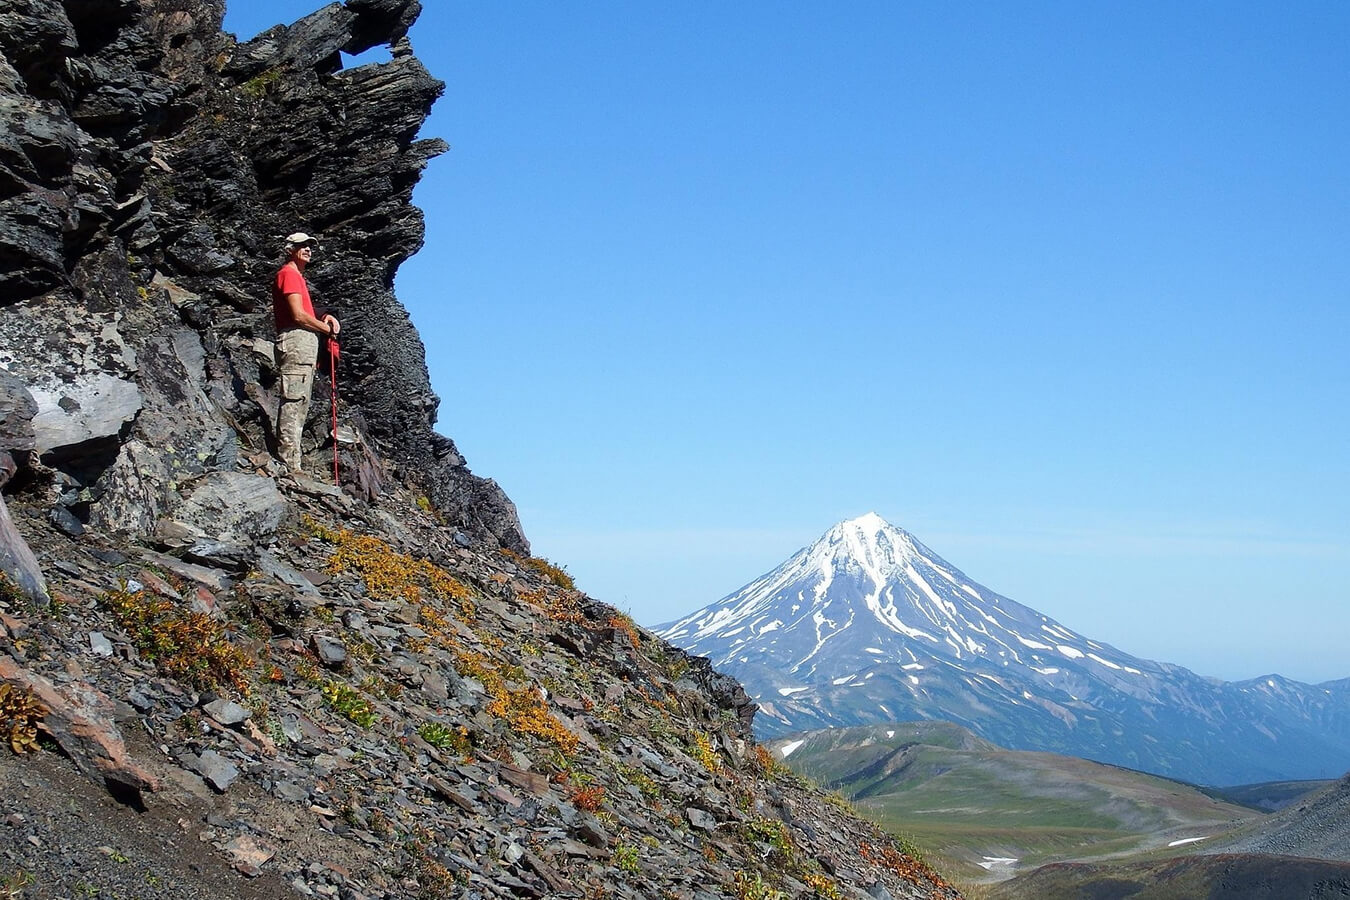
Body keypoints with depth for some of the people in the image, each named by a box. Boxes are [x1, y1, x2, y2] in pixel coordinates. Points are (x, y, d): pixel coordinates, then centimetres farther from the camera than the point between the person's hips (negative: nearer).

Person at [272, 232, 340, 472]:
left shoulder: (297, 276, 27)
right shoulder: (289, 274, -4)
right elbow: (298, 315, -13)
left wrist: (324, 319, 6)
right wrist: (326, 328, -2)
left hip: (306, 344, 11)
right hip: (296, 341, -11)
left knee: (300, 404, 8)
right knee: (294, 401, -15)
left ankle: (291, 461, 7)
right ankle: (290, 462, -20)